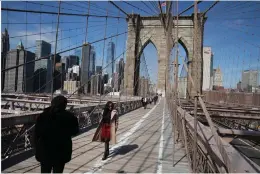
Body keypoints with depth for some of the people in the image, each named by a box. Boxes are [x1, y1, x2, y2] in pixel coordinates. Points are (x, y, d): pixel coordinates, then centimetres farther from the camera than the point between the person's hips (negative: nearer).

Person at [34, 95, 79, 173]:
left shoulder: (43, 115, -3)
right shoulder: (69, 116, -12)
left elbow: (37, 133, 1)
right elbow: (75, 131, -2)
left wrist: (37, 148, 8)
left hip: (44, 149, 3)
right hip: (61, 150, -2)